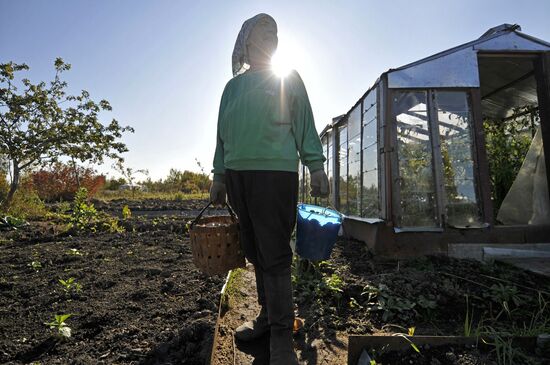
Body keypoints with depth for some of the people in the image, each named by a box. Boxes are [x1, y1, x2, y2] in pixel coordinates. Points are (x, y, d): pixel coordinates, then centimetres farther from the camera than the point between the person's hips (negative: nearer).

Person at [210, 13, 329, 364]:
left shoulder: (288, 79, 12)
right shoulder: (233, 85, 21)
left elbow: (305, 124, 5)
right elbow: (223, 133, 20)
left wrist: (317, 167, -4)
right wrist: (219, 176, 15)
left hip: (275, 172, -4)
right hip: (238, 174, 5)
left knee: (274, 253, -7)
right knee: (255, 252, 8)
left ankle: (282, 332, 3)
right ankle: (267, 314, 21)